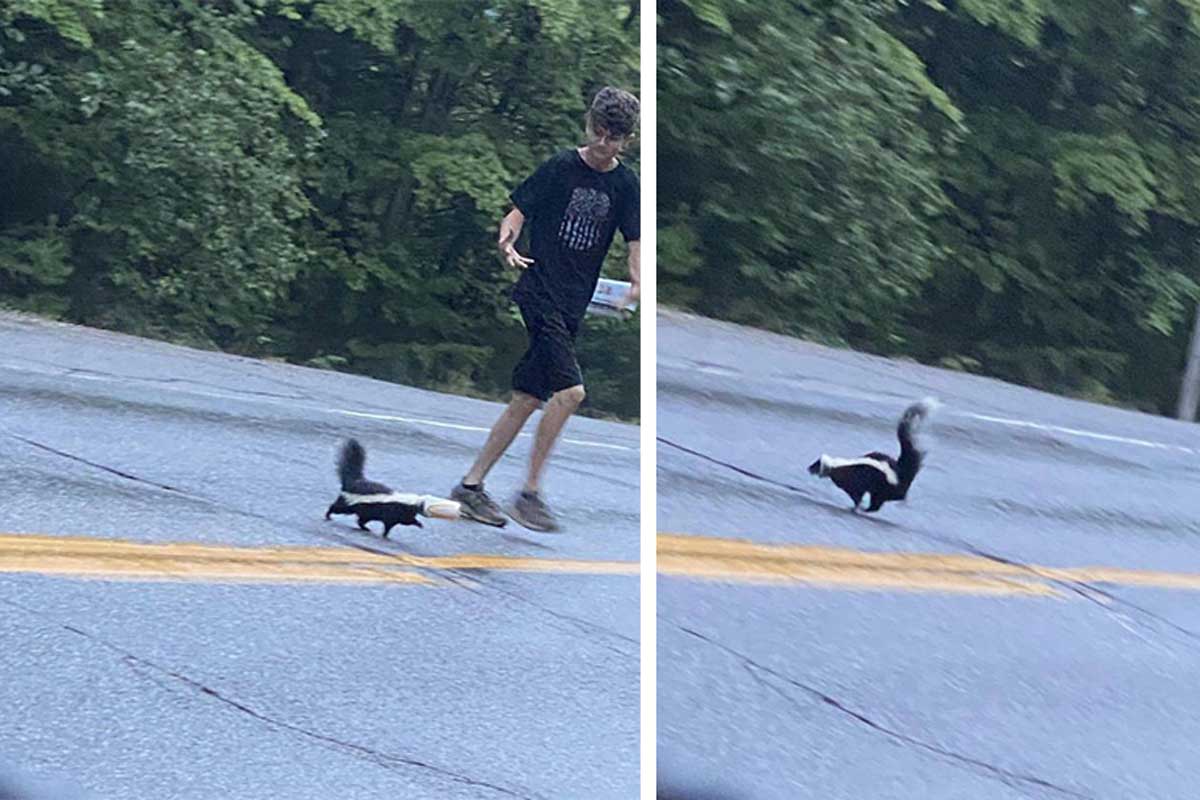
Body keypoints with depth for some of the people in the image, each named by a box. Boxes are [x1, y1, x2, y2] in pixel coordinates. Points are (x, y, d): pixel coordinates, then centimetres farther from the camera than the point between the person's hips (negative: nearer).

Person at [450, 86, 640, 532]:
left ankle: (471, 485, 17)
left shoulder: (625, 185, 7)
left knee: (528, 400, 7)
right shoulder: (560, 168, -4)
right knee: (570, 390, -18)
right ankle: (530, 493, -9)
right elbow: (517, 214, -4)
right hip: (538, 291, -5)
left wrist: (636, 281, -18)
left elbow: (634, 242, 3)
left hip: (573, 306, 5)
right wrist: (507, 243, -26)